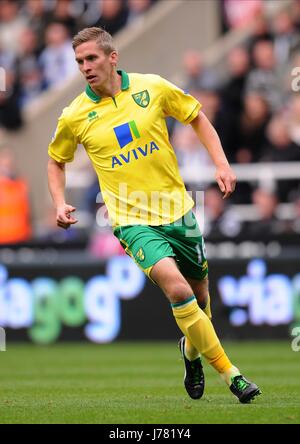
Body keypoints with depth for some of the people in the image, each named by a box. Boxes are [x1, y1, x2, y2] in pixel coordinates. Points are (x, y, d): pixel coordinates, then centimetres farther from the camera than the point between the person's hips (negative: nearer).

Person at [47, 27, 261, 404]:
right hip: (132, 220, -3)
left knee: (199, 295, 13)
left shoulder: (153, 88, -3)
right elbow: (56, 161, 15)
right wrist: (60, 204, -1)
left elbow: (196, 117, 12)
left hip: (177, 209, 3)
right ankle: (228, 372, -16)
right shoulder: (74, 117, -4)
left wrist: (221, 163, 2)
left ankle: (192, 348, 47)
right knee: (177, 288, -25)